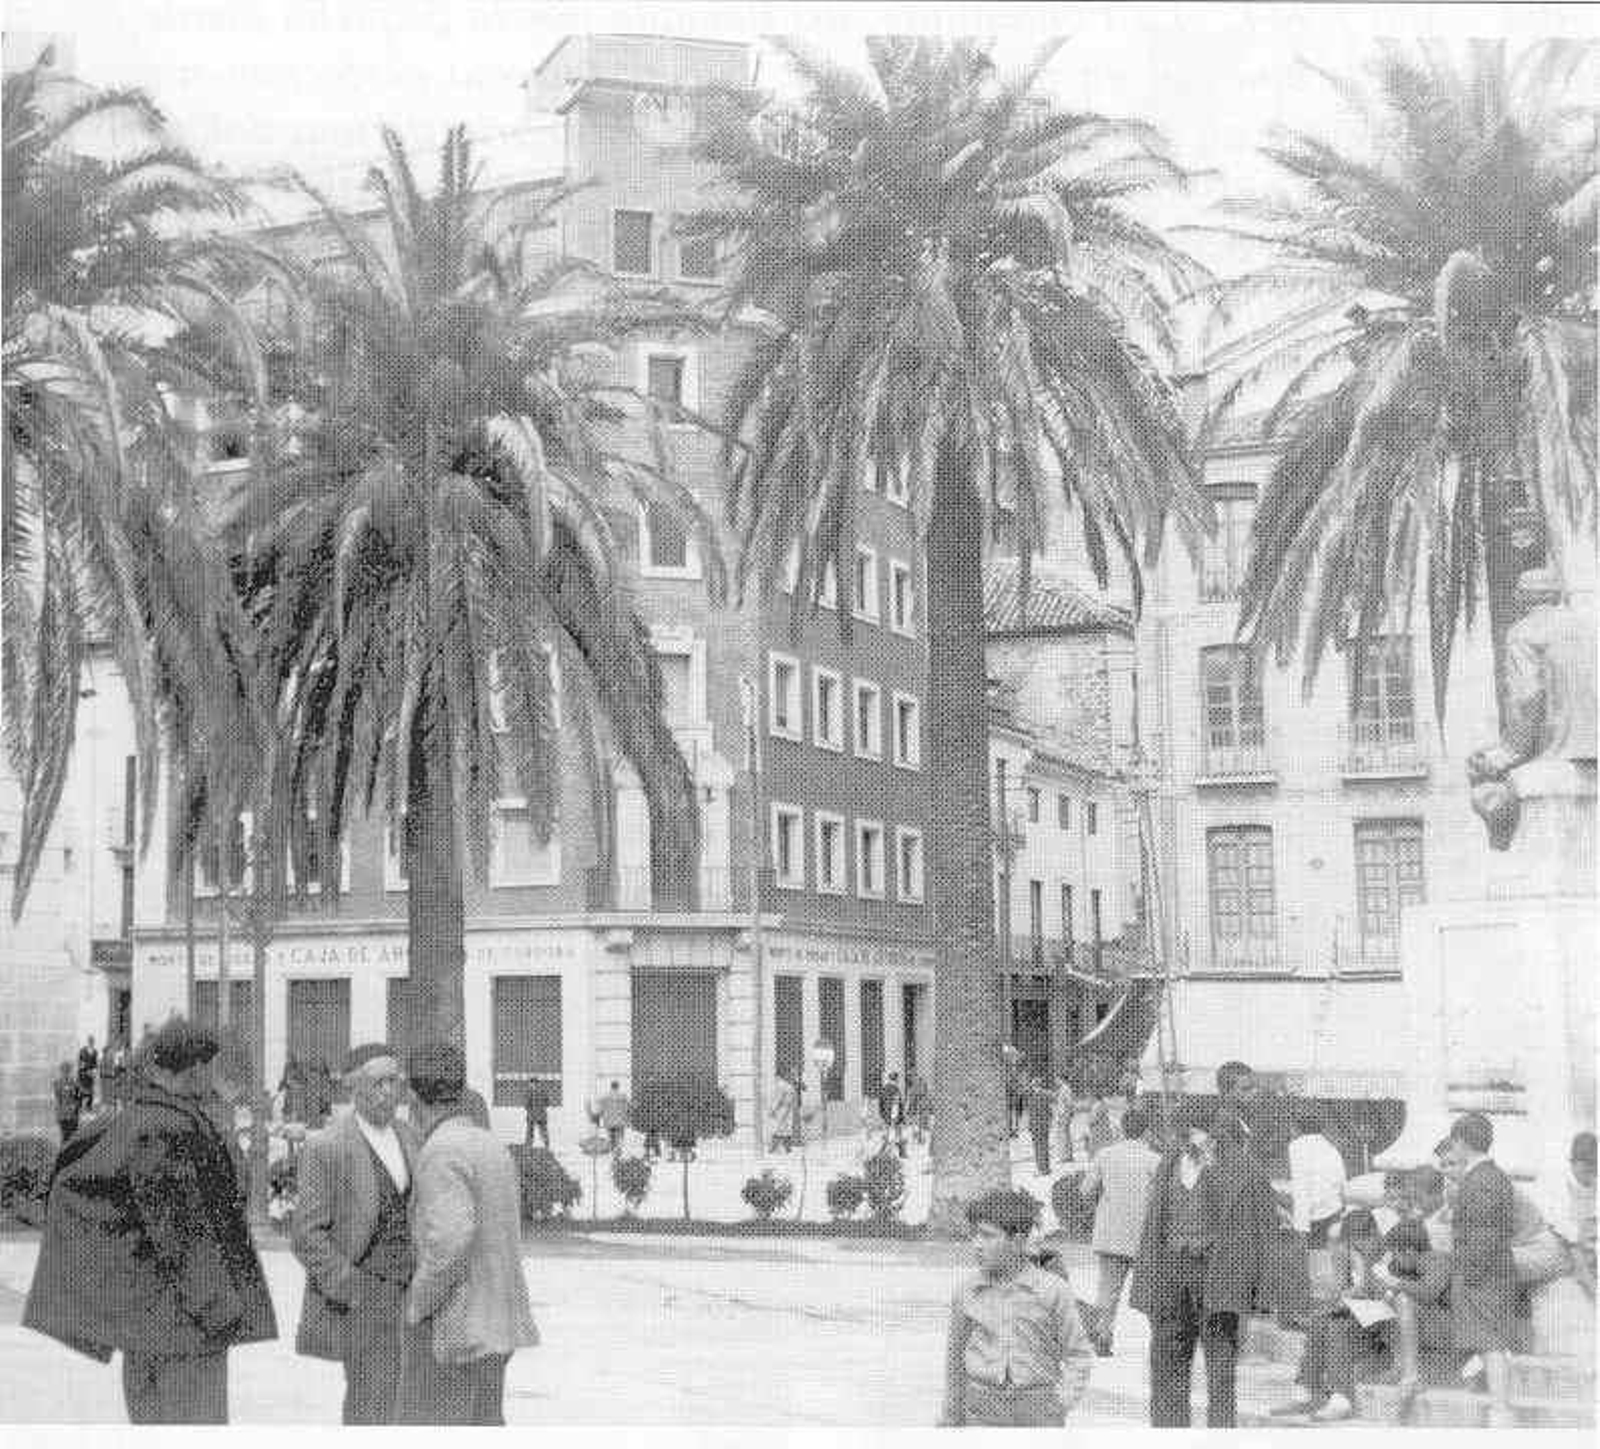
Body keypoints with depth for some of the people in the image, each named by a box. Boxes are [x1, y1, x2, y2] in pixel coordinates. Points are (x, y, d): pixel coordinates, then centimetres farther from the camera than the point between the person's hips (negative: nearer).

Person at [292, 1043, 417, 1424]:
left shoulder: (404, 1137, 10)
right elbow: (307, 1234, -13)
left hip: (407, 1294, 7)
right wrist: (350, 1290, -19)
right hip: (363, 1301, -7)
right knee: (374, 1408, -7)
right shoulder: (326, 1147, -11)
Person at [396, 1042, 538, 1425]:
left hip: (448, 1322, -9)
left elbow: (452, 1237, -29)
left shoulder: (440, 1153, -17)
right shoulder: (491, 1146, 11)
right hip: (492, 1321, 9)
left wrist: (418, 1303, -17)